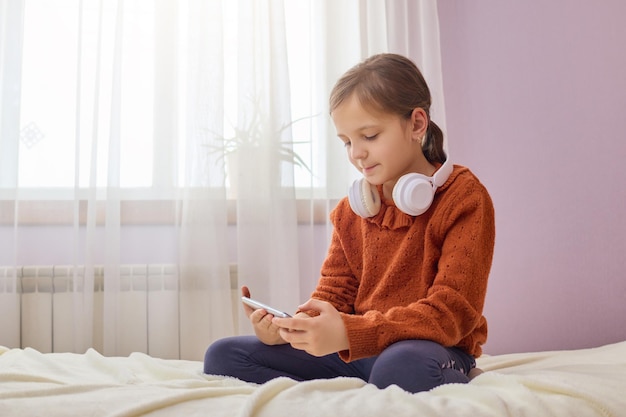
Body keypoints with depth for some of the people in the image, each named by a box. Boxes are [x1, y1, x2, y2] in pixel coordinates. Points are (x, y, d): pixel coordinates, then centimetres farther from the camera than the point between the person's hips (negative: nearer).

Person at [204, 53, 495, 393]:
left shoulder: (465, 199, -9)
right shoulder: (351, 210, 10)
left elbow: (451, 313, -18)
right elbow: (333, 295, 11)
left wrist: (350, 334, -29)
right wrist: (291, 327, -13)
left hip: (431, 350, -6)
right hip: (355, 351, 6)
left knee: (404, 365, -44)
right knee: (222, 355, -7)